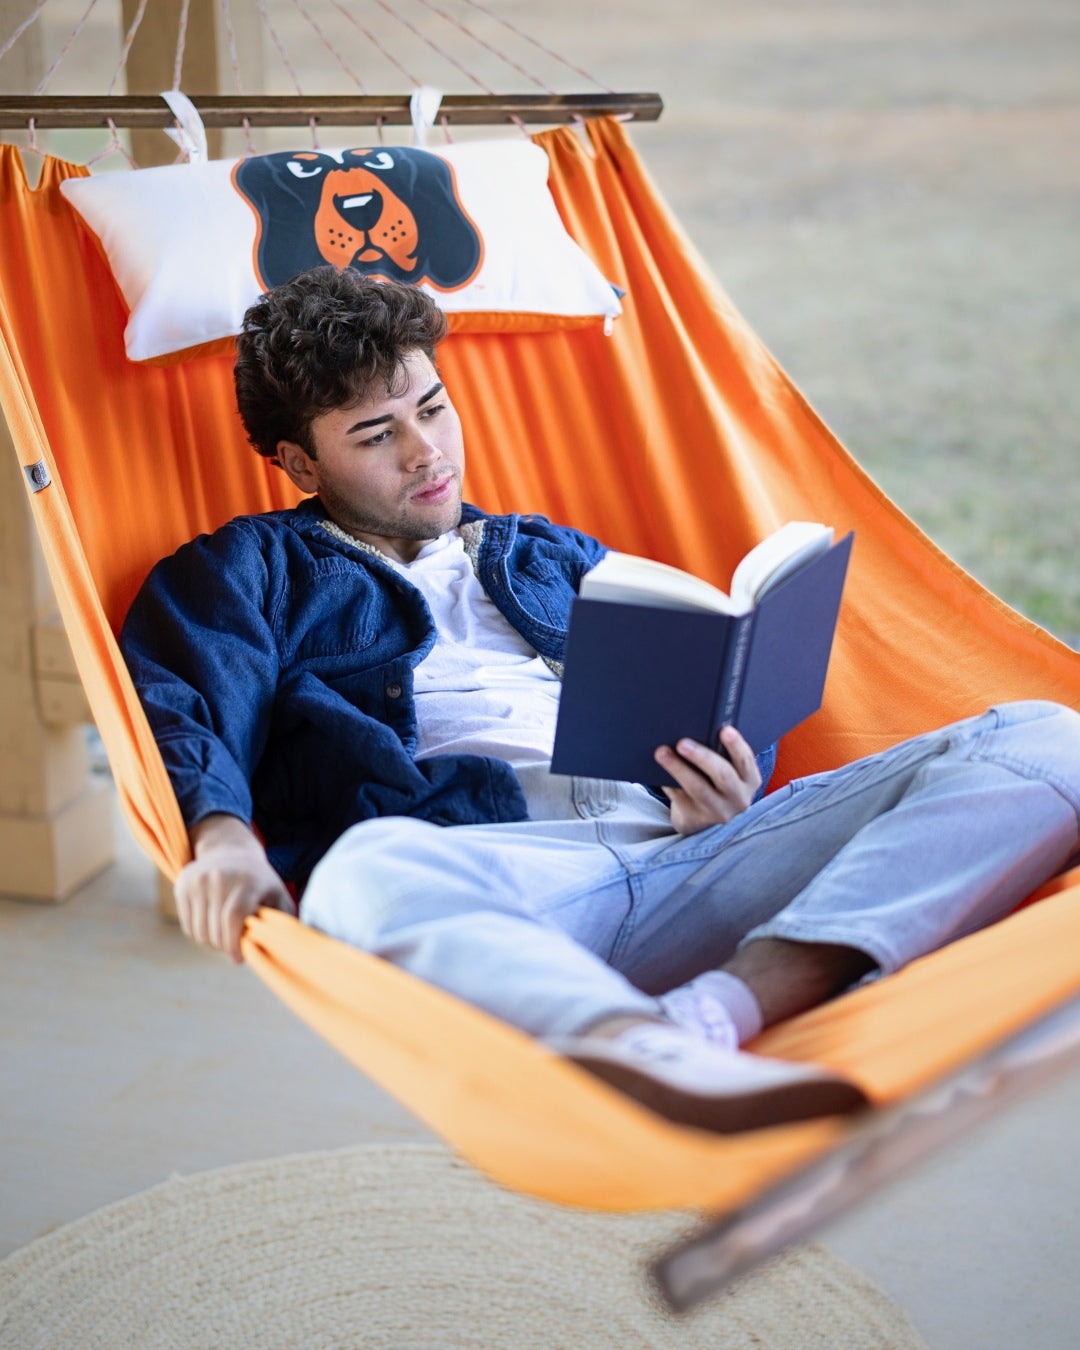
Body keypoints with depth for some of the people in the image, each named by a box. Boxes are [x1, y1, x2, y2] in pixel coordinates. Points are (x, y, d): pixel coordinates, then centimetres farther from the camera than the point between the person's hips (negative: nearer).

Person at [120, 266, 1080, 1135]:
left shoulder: (560, 559, 34)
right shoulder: (255, 570, 23)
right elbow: (182, 706, 4)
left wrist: (725, 797, 2)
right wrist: (221, 833, -20)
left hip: (676, 857, 5)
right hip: (481, 877, -4)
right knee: (364, 872, -41)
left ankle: (719, 1009, -37)